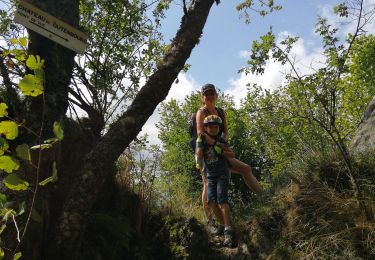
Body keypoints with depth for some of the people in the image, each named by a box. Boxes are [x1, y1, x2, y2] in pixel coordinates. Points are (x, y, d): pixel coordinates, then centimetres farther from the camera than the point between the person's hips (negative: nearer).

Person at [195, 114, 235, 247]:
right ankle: (222, 224, 14)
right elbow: (198, 157, -9)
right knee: (211, 202, -6)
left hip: (222, 174, -3)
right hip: (210, 175, 3)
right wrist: (199, 143, -17)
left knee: (222, 201, -15)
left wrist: (221, 151, -12)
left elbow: (232, 154, 3)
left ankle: (228, 231, -17)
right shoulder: (201, 141, 4)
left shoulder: (221, 141, 2)